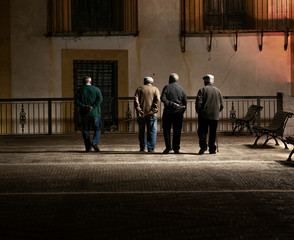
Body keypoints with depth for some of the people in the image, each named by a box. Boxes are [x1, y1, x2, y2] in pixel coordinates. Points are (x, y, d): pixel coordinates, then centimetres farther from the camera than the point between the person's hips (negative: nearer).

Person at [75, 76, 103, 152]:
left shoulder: (80, 90, 6)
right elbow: (100, 99, -10)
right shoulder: (96, 89, 4)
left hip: (84, 114, 1)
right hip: (95, 113, -1)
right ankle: (94, 142, -18)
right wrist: (93, 107, -14)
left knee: (86, 131, 7)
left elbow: (77, 101, -6)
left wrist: (84, 106, -11)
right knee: (97, 129, 7)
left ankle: (88, 148, 4)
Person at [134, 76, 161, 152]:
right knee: (152, 131, 3)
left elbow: (136, 100, -2)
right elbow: (157, 100, -6)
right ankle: (151, 148, -4)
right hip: (151, 114, -1)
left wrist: (139, 110, -7)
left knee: (141, 131, 11)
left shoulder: (139, 89, 12)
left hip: (141, 113, 1)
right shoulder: (155, 89, 10)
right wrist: (154, 110, -9)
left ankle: (142, 148, 13)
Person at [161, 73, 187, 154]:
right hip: (179, 112, 3)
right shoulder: (181, 89, 5)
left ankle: (168, 146, -7)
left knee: (166, 129, 5)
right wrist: (182, 111, 11)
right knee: (177, 131, 7)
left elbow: (163, 99, -15)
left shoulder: (167, 88, -3)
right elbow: (185, 102, 5)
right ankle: (176, 149, 8)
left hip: (168, 112, -3)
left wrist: (171, 103, -15)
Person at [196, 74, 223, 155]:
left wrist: (198, 111, 2)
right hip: (215, 116, 3)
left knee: (202, 131, 5)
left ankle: (203, 146, -10)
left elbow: (198, 102, -11)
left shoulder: (202, 90, -4)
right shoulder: (218, 91, 8)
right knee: (213, 133, 8)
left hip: (204, 115, -3)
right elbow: (221, 105, 10)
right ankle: (212, 149, 7)